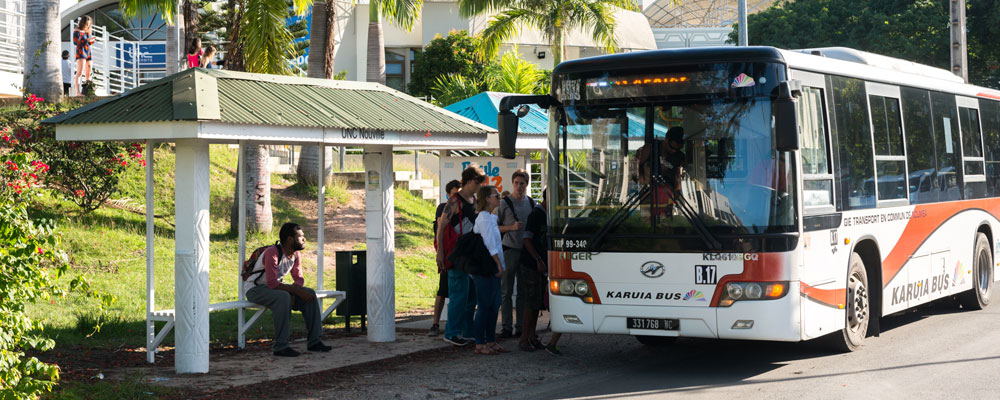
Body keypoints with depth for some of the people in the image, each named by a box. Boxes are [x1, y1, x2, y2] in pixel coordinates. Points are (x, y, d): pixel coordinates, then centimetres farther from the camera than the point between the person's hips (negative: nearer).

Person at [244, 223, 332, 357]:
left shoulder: (295, 255, 0)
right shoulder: (273, 253, -27)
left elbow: (299, 279, 3)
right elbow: (272, 283, -33)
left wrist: (293, 291, -19)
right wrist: (296, 291, -32)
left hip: (275, 286, 9)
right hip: (255, 289, -8)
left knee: (310, 294, -7)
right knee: (283, 297, -37)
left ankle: (314, 341, -5)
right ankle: (281, 347, -34)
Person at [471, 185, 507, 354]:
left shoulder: (491, 217, 17)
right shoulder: (485, 218, -13)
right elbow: (490, 245, -18)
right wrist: (499, 264, -17)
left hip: (492, 269, 10)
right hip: (485, 269, -10)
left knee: (494, 305, 11)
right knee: (485, 306, -6)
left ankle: (491, 341, 17)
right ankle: (480, 344, -2)